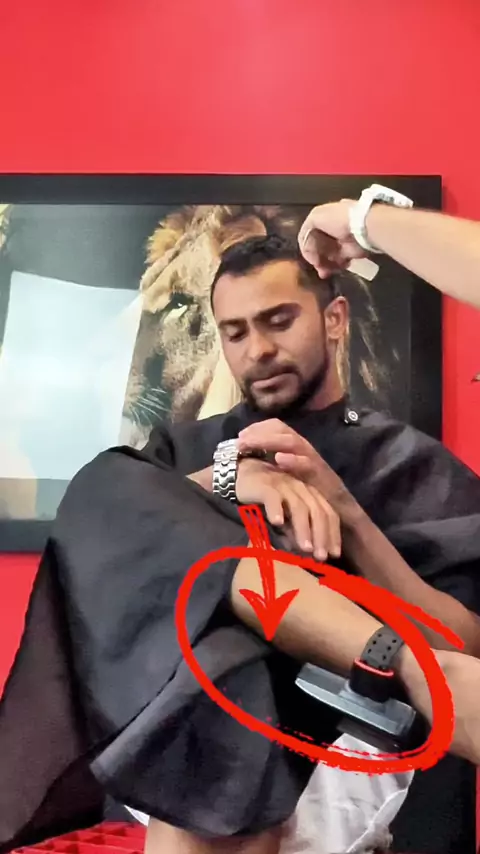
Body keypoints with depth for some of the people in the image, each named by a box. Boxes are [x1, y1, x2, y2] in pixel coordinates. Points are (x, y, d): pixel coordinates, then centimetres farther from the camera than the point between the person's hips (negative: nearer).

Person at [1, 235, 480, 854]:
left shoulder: (417, 465, 10)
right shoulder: (183, 446, 18)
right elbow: (108, 531, -2)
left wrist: (348, 512, -15)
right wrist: (223, 480, -19)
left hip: (340, 759, -4)